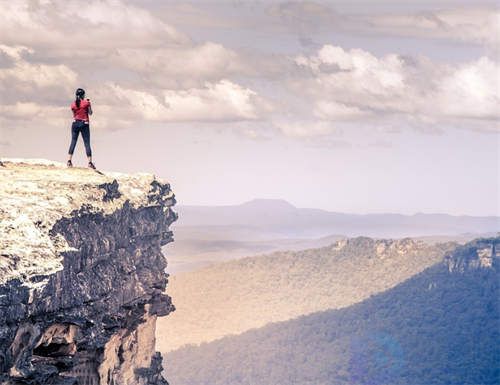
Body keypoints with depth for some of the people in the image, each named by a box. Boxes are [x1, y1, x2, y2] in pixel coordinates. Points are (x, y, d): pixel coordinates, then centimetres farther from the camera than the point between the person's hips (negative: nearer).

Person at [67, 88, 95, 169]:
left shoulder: (73, 104, 4)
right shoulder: (86, 102, -4)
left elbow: (74, 114, 11)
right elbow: (90, 113, 4)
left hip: (75, 123, 3)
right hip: (84, 124, -2)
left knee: (73, 142, 6)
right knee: (87, 143, -1)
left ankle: (69, 161, -1)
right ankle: (90, 162, -6)